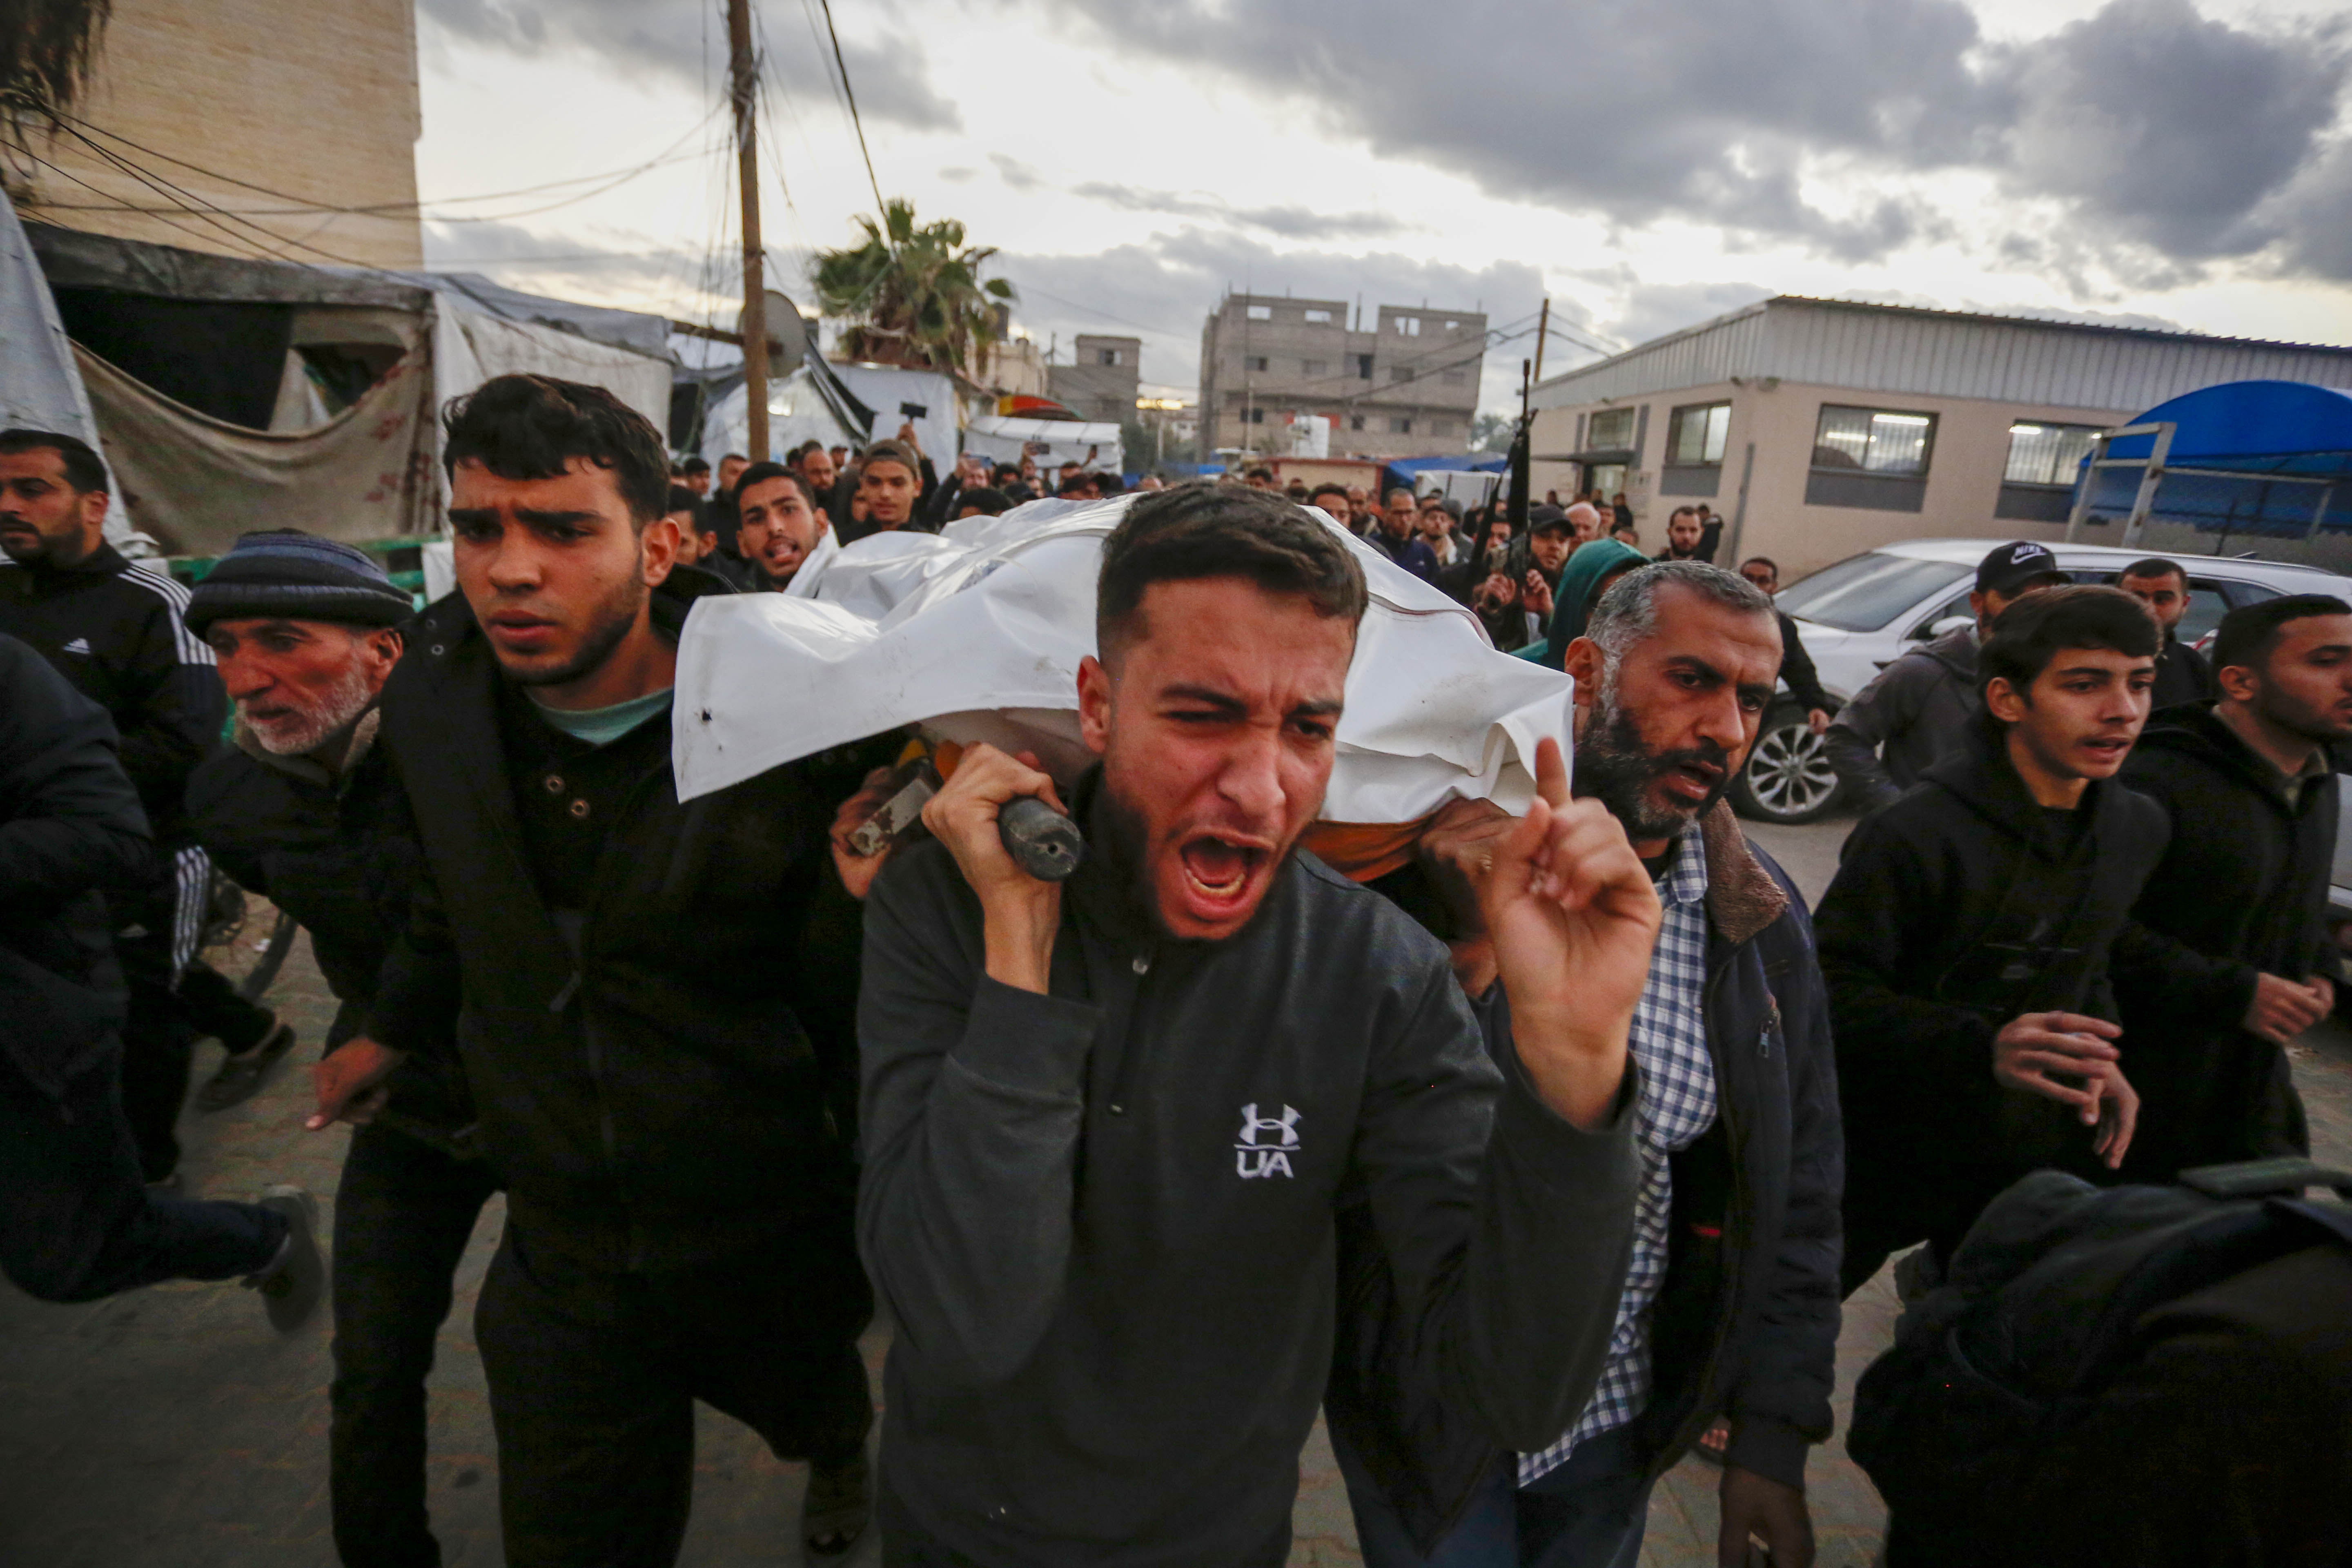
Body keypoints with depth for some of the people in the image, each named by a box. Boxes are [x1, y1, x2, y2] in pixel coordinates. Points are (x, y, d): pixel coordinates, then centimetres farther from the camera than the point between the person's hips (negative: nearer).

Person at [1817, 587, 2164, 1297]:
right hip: (1880, 1152, -6)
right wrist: (1981, 1048, -35)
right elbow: (1833, 990, -23)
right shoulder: (1914, 834, -22)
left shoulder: (2139, 829, 3)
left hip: (2025, 1157, 6)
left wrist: (2103, 1060, 1)